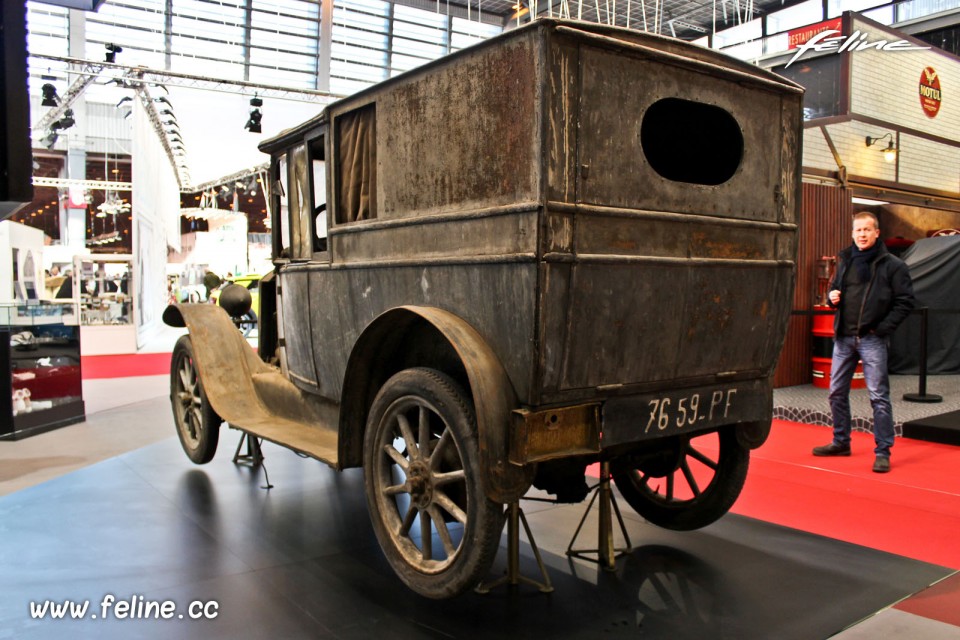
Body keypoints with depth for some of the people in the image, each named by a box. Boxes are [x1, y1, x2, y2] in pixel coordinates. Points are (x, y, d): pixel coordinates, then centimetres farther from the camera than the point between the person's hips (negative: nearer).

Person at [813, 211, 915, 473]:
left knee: (879, 396, -3)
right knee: (837, 392, 12)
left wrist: (883, 327, -13)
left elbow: (905, 302, -5)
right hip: (843, 337, 6)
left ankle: (883, 451, 5)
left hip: (872, 339, -5)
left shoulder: (892, 265, -3)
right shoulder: (844, 260, 12)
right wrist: (832, 297, 0)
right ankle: (841, 442, 26)